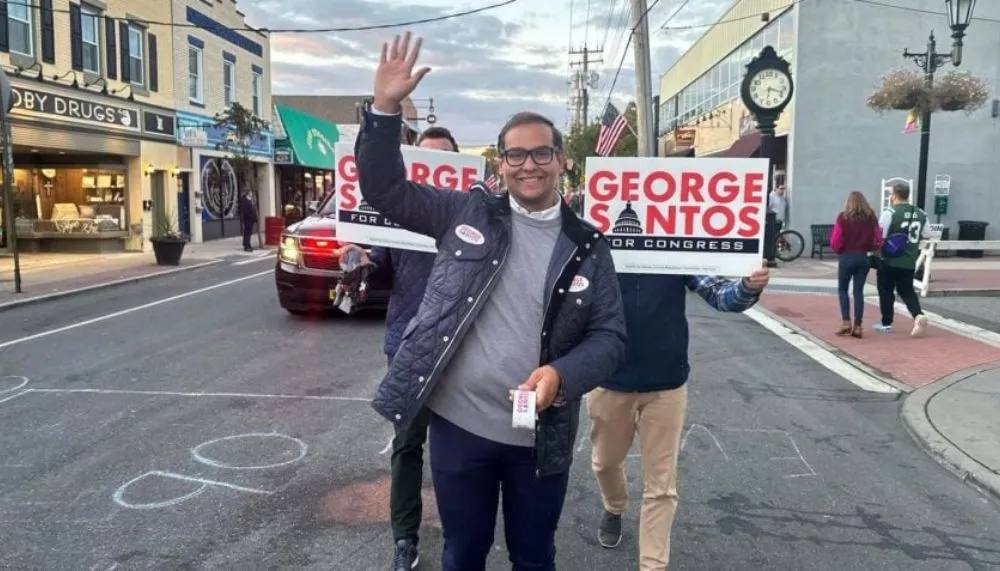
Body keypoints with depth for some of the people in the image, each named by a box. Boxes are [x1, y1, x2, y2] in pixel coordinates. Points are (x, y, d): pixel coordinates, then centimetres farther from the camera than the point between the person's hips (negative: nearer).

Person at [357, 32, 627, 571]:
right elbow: (385, 188, 0)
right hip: (458, 424, 0)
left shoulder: (588, 247, 0)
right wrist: (385, 108, -14)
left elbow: (609, 335, -2)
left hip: (540, 436, 1)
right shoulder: (466, 212, 0)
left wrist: (561, 374, -21)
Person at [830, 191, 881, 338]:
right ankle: (857, 326, 7)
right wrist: (867, 247, 18)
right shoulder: (871, 217, 3)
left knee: (842, 289, 12)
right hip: (864, 257, 3)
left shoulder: (843, 217, -7)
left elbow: (835, 240, -11)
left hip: (846, 257, -3)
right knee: (859, 291, 9)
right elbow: (878, 240, 1)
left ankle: (846, 322, -1)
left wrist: (837, 250, 9)